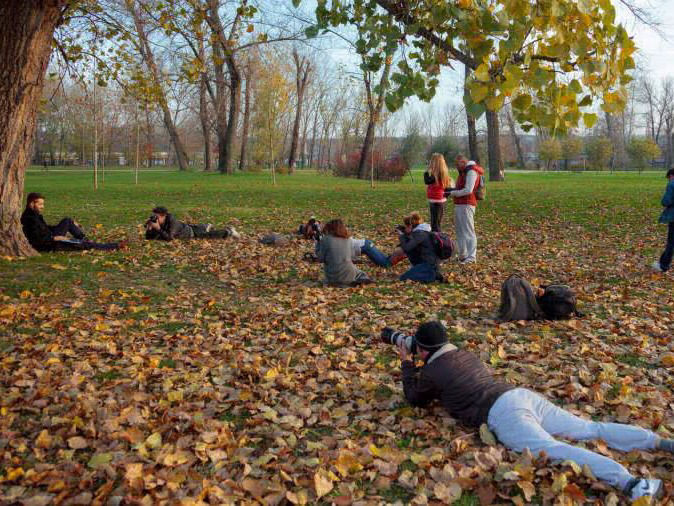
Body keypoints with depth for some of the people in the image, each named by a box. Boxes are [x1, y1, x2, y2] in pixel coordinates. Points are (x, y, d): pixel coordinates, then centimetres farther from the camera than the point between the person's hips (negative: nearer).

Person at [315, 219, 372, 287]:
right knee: (360, 273, 32)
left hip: (333, 277, -2)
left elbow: (320, 258, -5)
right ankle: (363, 278, 1)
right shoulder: (348, 239, 4)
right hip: (349, 275, 2)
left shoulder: (326, 239, -9)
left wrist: (318, 243, 5)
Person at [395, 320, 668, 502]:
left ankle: (628, 482, -45)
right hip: (521, 394, 8)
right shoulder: (464, 354, 29)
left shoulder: (430, 371, 7)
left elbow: (414, 398, 25)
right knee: (589, 429, 3)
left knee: (554, 449, -26)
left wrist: (406, 363, 36)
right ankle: (662, 442, -6)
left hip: (501, 413, -8)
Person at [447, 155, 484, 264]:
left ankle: (471, 257, -5)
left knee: (468, 231, -8)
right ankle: (463, 254, 23)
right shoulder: (464, 171, 20)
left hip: (466, 205, -10)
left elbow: (468, 190, -20)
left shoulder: (471, 172, -12)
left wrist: (454, 193, -10)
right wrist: (451, 190, 6)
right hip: (459, 205, 10)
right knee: (460, 230, 14)